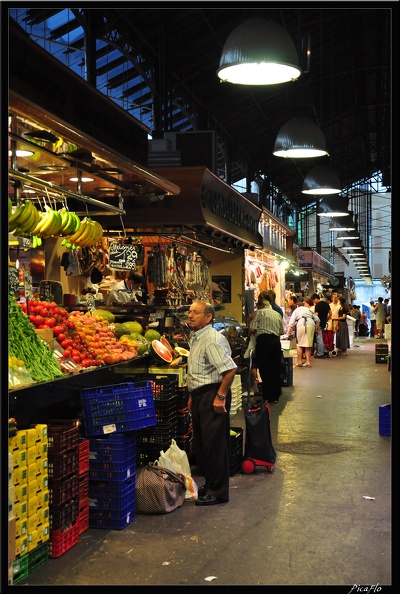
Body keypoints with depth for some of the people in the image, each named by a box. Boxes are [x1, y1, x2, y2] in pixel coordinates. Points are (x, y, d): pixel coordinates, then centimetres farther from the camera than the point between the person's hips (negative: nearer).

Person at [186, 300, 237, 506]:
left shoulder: (212, 339, -18)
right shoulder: (195, 338, 14)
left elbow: (230, 369, -26)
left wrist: (221, 396, -23)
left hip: (212, 396, -10)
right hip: (199, 396, 11)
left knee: (214, 444, -4)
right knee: (199, 444, 17)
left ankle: (218, 492, 7)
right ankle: (210, 483, 32)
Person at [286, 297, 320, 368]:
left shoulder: (296, 310, 23)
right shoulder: (309, 310, 31)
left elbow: (291, 322, 14)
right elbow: (317, 320, 20)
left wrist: (288, 332, 12)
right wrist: (316, 327, 27)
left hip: (301, 325, -3)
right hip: (311, 324, 3)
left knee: (299, 344, 6)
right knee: (308, 344, 9)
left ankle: (299, 362, 5)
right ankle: (308, 362, 9)